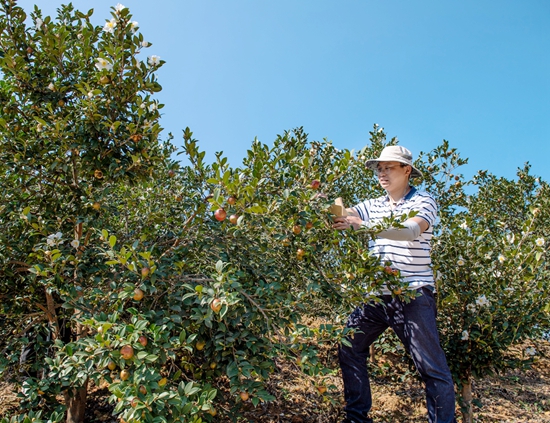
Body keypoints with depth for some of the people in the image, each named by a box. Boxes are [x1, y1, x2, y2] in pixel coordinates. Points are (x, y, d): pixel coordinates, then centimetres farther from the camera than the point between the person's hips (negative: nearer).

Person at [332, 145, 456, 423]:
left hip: (414, 295, -5)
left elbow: (411, 230, -24)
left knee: (432, 366, -3)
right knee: (349, 349, 6)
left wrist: (365, 225, -36)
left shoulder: (424, 202, -3)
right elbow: (342, 214, -1)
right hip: (376, 294, 5)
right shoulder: (372, 206, 13)